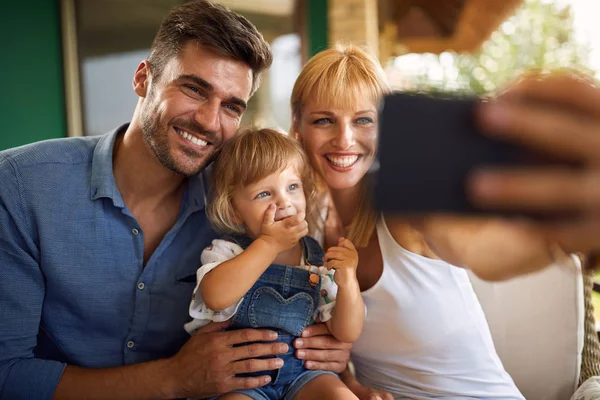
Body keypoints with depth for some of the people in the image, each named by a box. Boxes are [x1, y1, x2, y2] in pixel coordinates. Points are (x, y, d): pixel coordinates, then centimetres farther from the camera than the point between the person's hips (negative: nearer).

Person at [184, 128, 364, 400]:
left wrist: (347, 283, -18)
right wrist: (270, 244, -26)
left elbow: (346, 335, 0)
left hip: (300, 370, 3)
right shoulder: (227, 250, -5)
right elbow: (215, 297, -29)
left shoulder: (319, 262, 2)